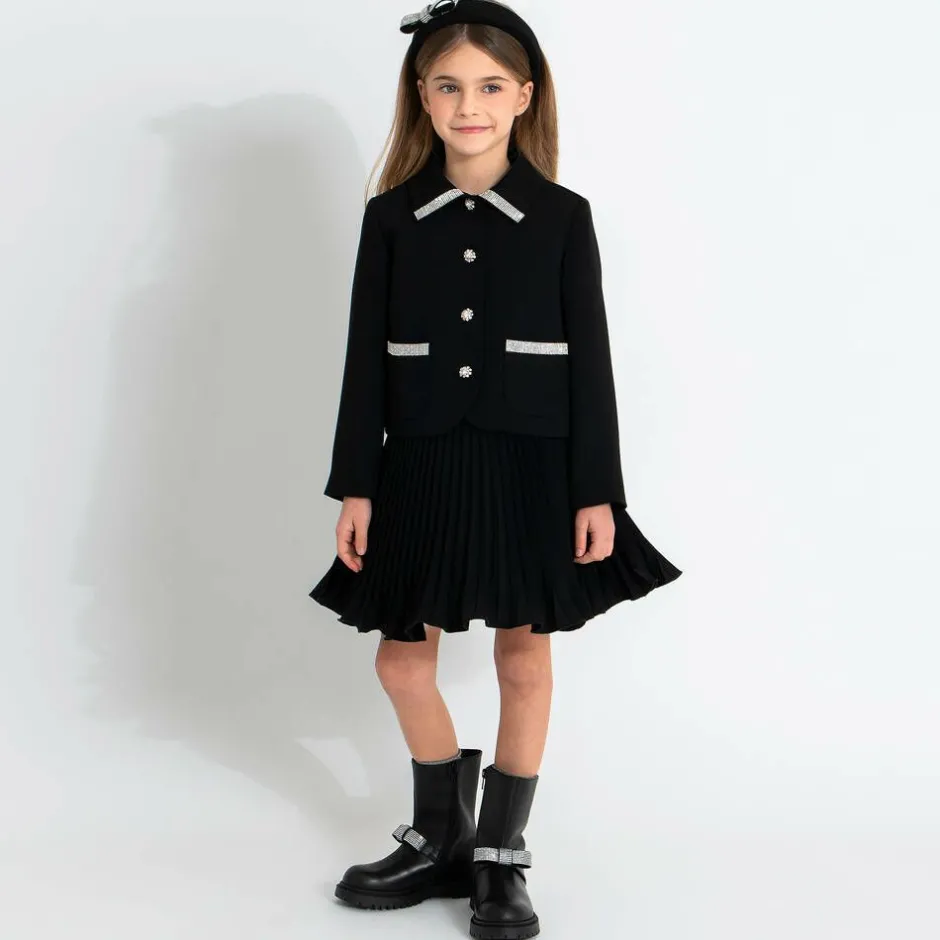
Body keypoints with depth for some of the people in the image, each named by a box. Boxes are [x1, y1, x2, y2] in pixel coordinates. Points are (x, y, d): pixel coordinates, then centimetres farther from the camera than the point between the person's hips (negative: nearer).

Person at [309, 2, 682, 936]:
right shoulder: (392, 217, 1)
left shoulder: (562, 217, -3)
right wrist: (356, 487, 0)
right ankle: (441, 838, 31)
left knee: (524, 658, 8)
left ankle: (503, 859, 23)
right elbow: (368, 360, 2)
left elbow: (590, 361, -2)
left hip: (531, 466, -2)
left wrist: (598, 493, -6)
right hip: (422, 465, 2)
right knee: (403, 659, 9)